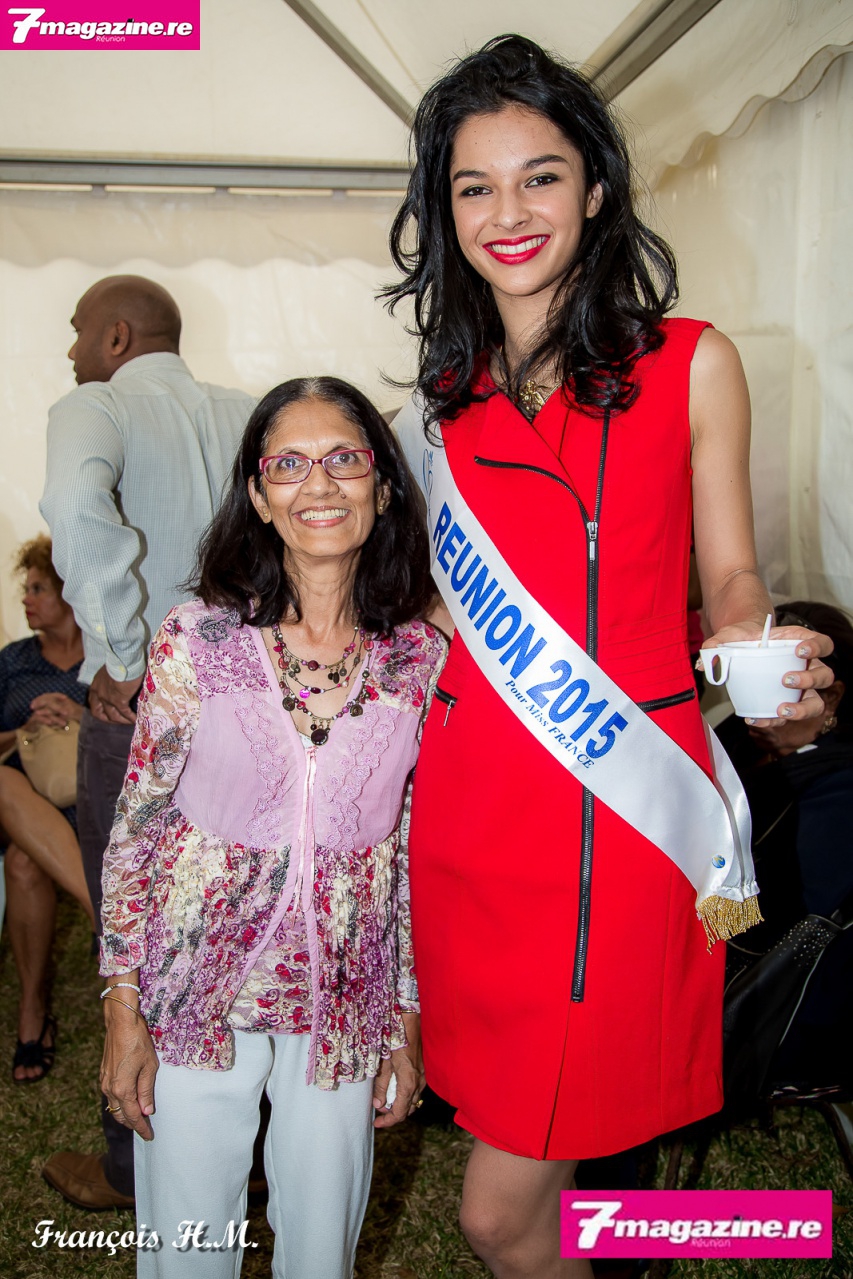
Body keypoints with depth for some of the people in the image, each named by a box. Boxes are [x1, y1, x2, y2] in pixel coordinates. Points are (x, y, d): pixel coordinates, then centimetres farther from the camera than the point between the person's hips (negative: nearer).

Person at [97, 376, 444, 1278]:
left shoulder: (425, 661, -5)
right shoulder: (196, 639, -9)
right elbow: (135, 829, -4)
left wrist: (409, 1020, 5)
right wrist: (123, 1011, -4)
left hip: (345, 1006, 1)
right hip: (197, 993, -1)